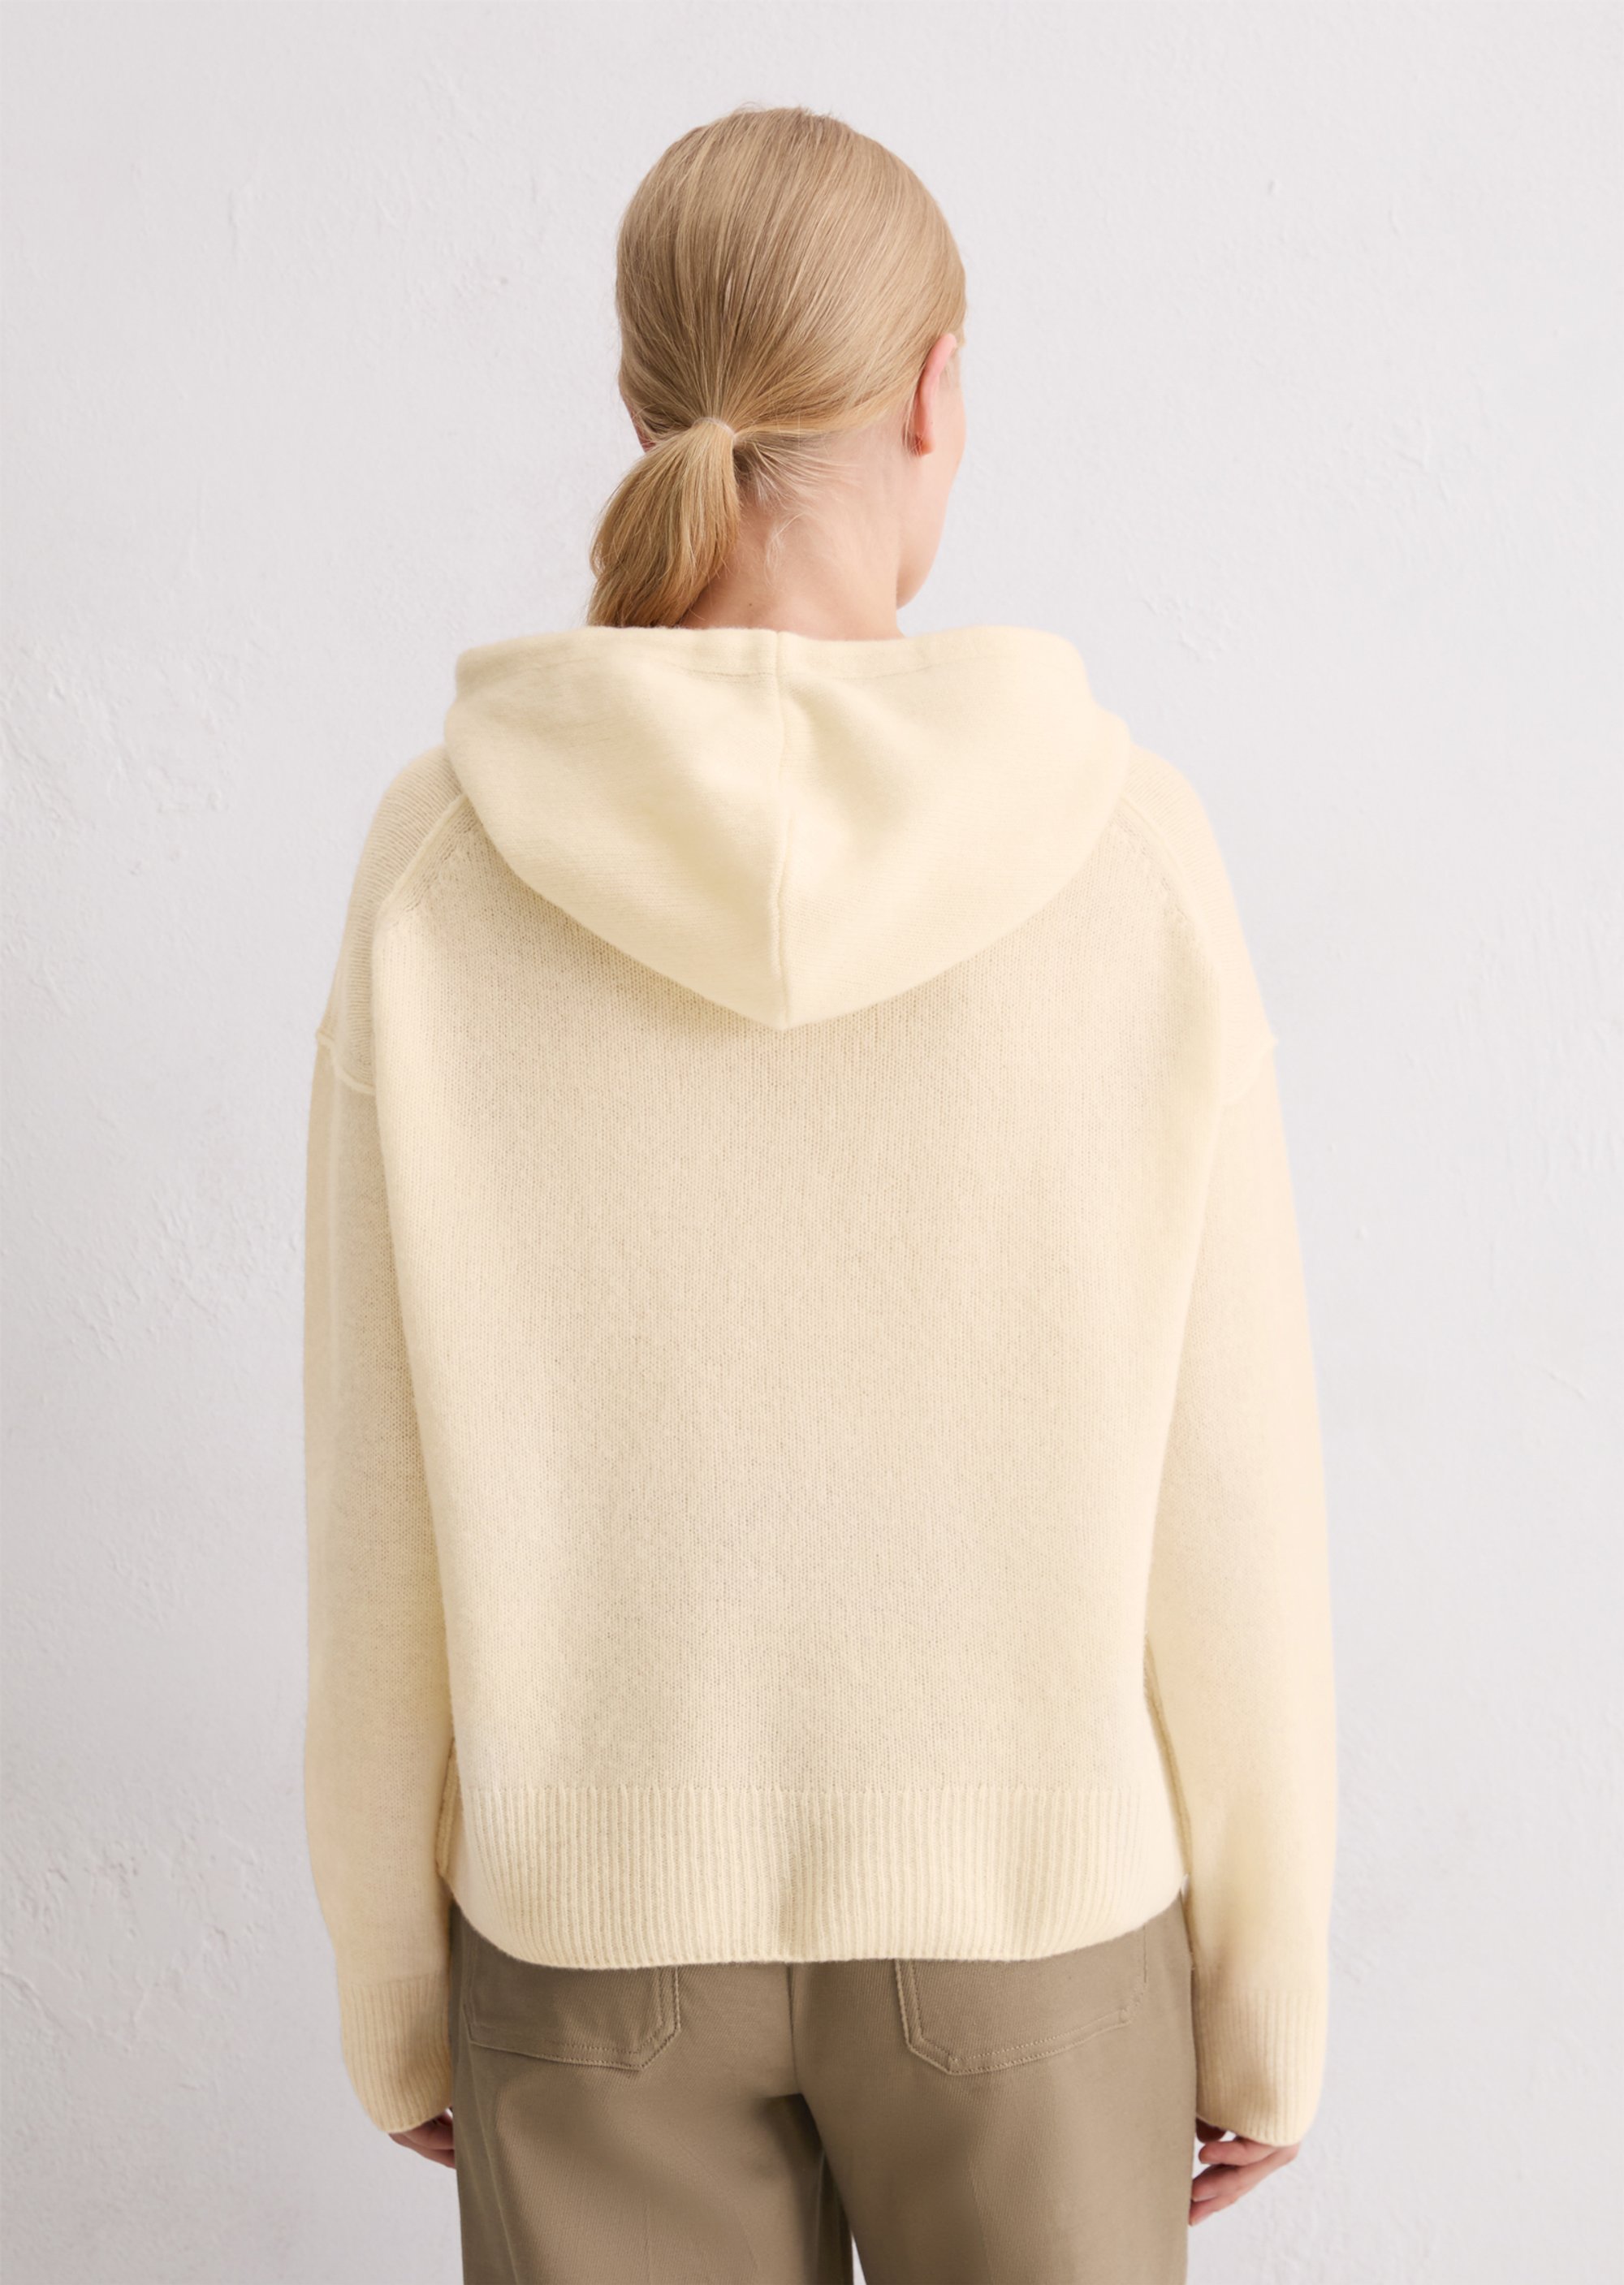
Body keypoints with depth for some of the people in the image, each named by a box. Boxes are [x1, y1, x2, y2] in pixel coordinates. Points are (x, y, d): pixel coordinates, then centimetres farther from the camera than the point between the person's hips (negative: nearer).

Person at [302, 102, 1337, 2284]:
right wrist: (1267, 2000, 4)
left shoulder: (445, 858, -14)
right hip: (1030, 1906, 0)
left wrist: (396, 1988, 8)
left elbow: (381, 1522, -8)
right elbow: (1225, 1505, -11)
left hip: (605, 1915, 1)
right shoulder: (1127, 850, -17)